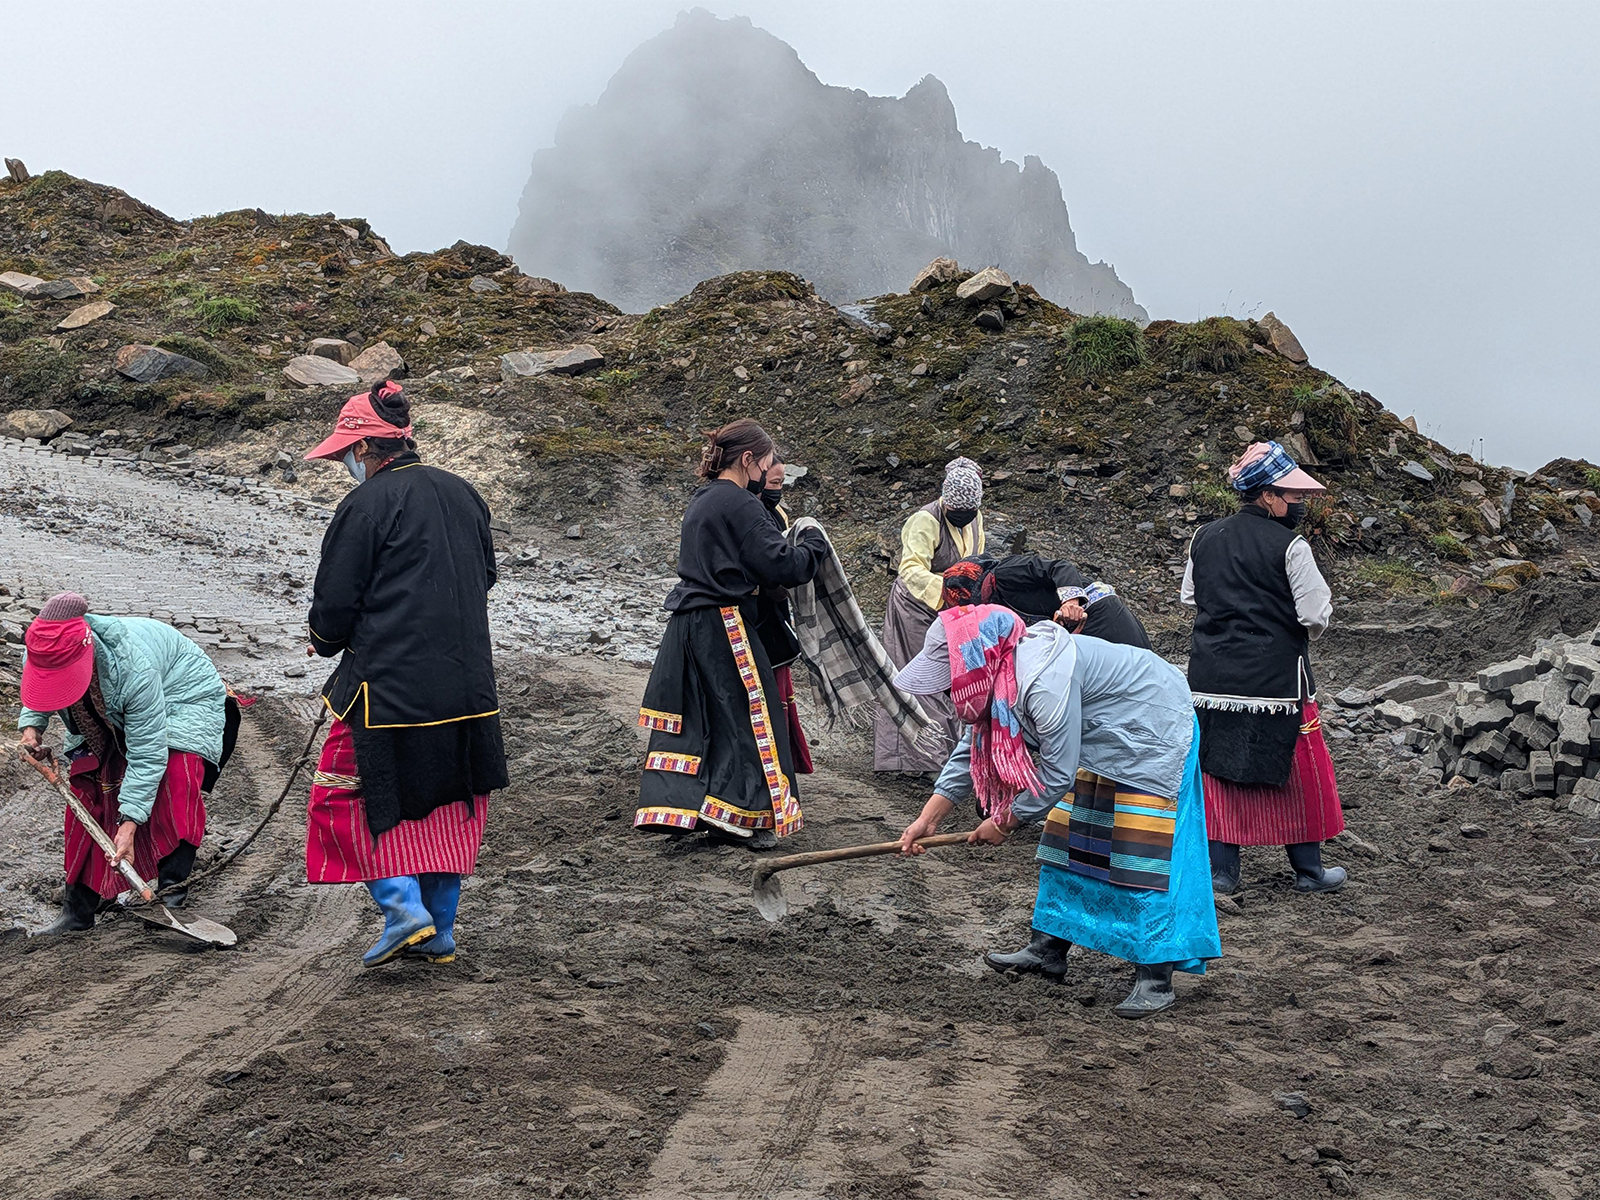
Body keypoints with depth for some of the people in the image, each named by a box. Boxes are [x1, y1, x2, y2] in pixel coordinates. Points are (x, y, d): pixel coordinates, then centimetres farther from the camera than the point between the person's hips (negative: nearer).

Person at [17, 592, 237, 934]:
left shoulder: (133, 667, -44)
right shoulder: (39, 656, -25)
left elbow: (147, 753, -37)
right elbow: (37, 697, 4)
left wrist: (129, 823, -39)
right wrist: (31, 726, -18)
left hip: (183, 698, -6)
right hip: (112, 718, 6)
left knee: (176, 780, -31)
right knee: (89, 790, -5)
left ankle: (171, 890, -21)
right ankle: (77, 912, 5)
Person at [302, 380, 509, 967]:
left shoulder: (365, 504, -11)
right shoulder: (463, 494, 9)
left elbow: (335, 604, -8)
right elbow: (485, 577, 19)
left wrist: (325, 642, 13)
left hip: (387, 683, -7)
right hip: (468, 685, 7)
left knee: (345, 793, 9)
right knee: (448, 806, 15)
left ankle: (403, 907, -3)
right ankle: (439, 934, 21)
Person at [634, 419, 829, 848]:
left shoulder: (701, 502, 15)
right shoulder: (740, 504, -14)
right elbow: (783, 566, -17)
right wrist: (814, 542, 1)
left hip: (687, 622, 9)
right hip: (724, 625, -9)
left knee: (687, 717, 12)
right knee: (751, 716, 1)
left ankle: (672, 807, 14)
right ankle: (754, 817, 6)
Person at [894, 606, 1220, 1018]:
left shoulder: (1046, 684, -37)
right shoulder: (1001, 676, -7)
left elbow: (1057, 774, -28)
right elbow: (974, 746, 4)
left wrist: (1004, 821, -13)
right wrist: (928, 818, 2)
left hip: (1152, 733, -10)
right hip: (1102, 738, 10)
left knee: (1143, 853, -12)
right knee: (1067, 838, 12)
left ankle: (1155, 978, -8)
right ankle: (1048, 948, 22)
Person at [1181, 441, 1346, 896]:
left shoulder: (1205, 538, 5)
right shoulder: (1289, 546, -13)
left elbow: (1189, 597, 16)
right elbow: (1316, 616, -13)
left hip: (1212, 679, 5)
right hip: (1276, 679, -5)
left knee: (1221, 769, 12)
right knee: (1299, 772, 11)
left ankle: (1220, 870, 14)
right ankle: (1309, 869, 22)